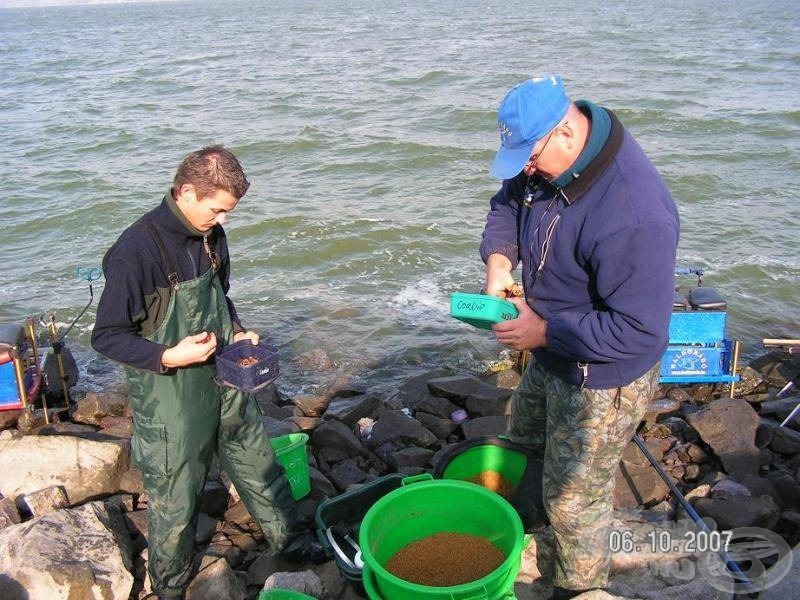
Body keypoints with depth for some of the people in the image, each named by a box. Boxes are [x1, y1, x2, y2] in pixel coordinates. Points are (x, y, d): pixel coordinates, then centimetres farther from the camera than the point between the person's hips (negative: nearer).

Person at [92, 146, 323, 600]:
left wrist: (237, 332, 0)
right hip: (170, 400, -6)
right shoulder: (135, 251, -23)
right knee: (175, 499, 12)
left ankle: (293, 542, 45)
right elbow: (107, 336, -17)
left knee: (261, 468, 21)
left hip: (225, 384, 7)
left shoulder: (211, 235, -1)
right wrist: (168, 356, -28)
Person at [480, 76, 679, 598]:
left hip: (601, 382, -9)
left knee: (574, 499, 11)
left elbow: (639, 330, -34)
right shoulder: (550, 159, -10)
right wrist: (499, 260, -12)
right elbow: (508, 204, 8)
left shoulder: (633, 214, -37)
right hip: (552, 358, 9)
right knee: (524, 439, 31)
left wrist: (545, 332, -27)